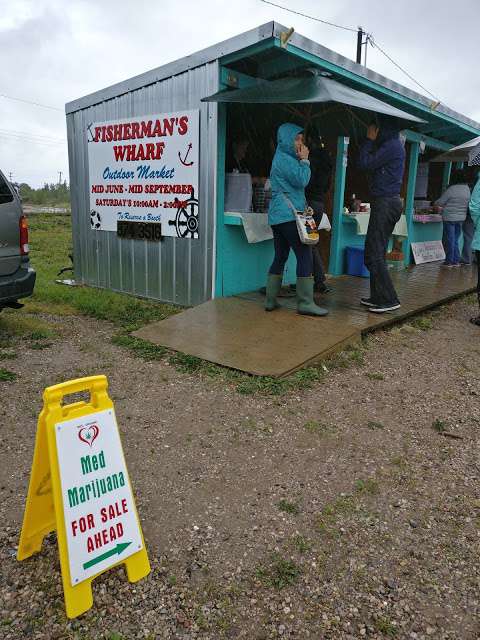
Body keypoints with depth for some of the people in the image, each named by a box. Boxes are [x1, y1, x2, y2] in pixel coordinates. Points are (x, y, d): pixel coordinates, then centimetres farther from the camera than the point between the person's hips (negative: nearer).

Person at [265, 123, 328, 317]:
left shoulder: (282, 158, 24)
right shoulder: (285, 159, -8)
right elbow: (301, 181, -14)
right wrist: (304, 161, -2)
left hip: (277, 215, 11)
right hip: (289, 215, -10)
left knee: (280, 257, 10)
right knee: (305, 256, -10)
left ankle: (270, 300, 11)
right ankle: (305, 303, -11)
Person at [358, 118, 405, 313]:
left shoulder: (391, 146, -13)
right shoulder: (393, 145, 19)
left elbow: (365, 164, -13)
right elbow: (372, 164, 18)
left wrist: (369, 140, -3)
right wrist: (372, 141, 10)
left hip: (385, 203, -11)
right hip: (387, 203, 11)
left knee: (374, 255, -10)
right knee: (376, 253, 13)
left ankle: (389, 299, -7)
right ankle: (377, 297, 19)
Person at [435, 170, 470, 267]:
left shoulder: (451, 189, -16)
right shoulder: (467, 189, 2)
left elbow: (440, 202, -10)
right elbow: (467, 204, 13)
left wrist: (435, 204, 14)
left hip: (449, 218, -5)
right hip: (461, 218, 6)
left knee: (450, 240, 2)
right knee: (456, 240, 14)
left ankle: (449, 261, 7)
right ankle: (456, 261, 17)